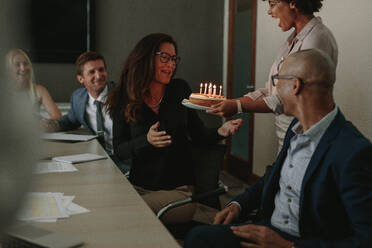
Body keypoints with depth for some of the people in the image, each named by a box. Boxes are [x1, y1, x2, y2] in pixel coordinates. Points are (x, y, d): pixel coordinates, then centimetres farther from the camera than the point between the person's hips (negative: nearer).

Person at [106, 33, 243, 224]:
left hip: (178, 190, -1)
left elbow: (198, 135, 9)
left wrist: (220, 132, -12)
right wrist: (146, 141, -19)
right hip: (139, 187, 2)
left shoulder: (180, 90, 4)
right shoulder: (125, 100, 1)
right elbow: (119, 150, 0)